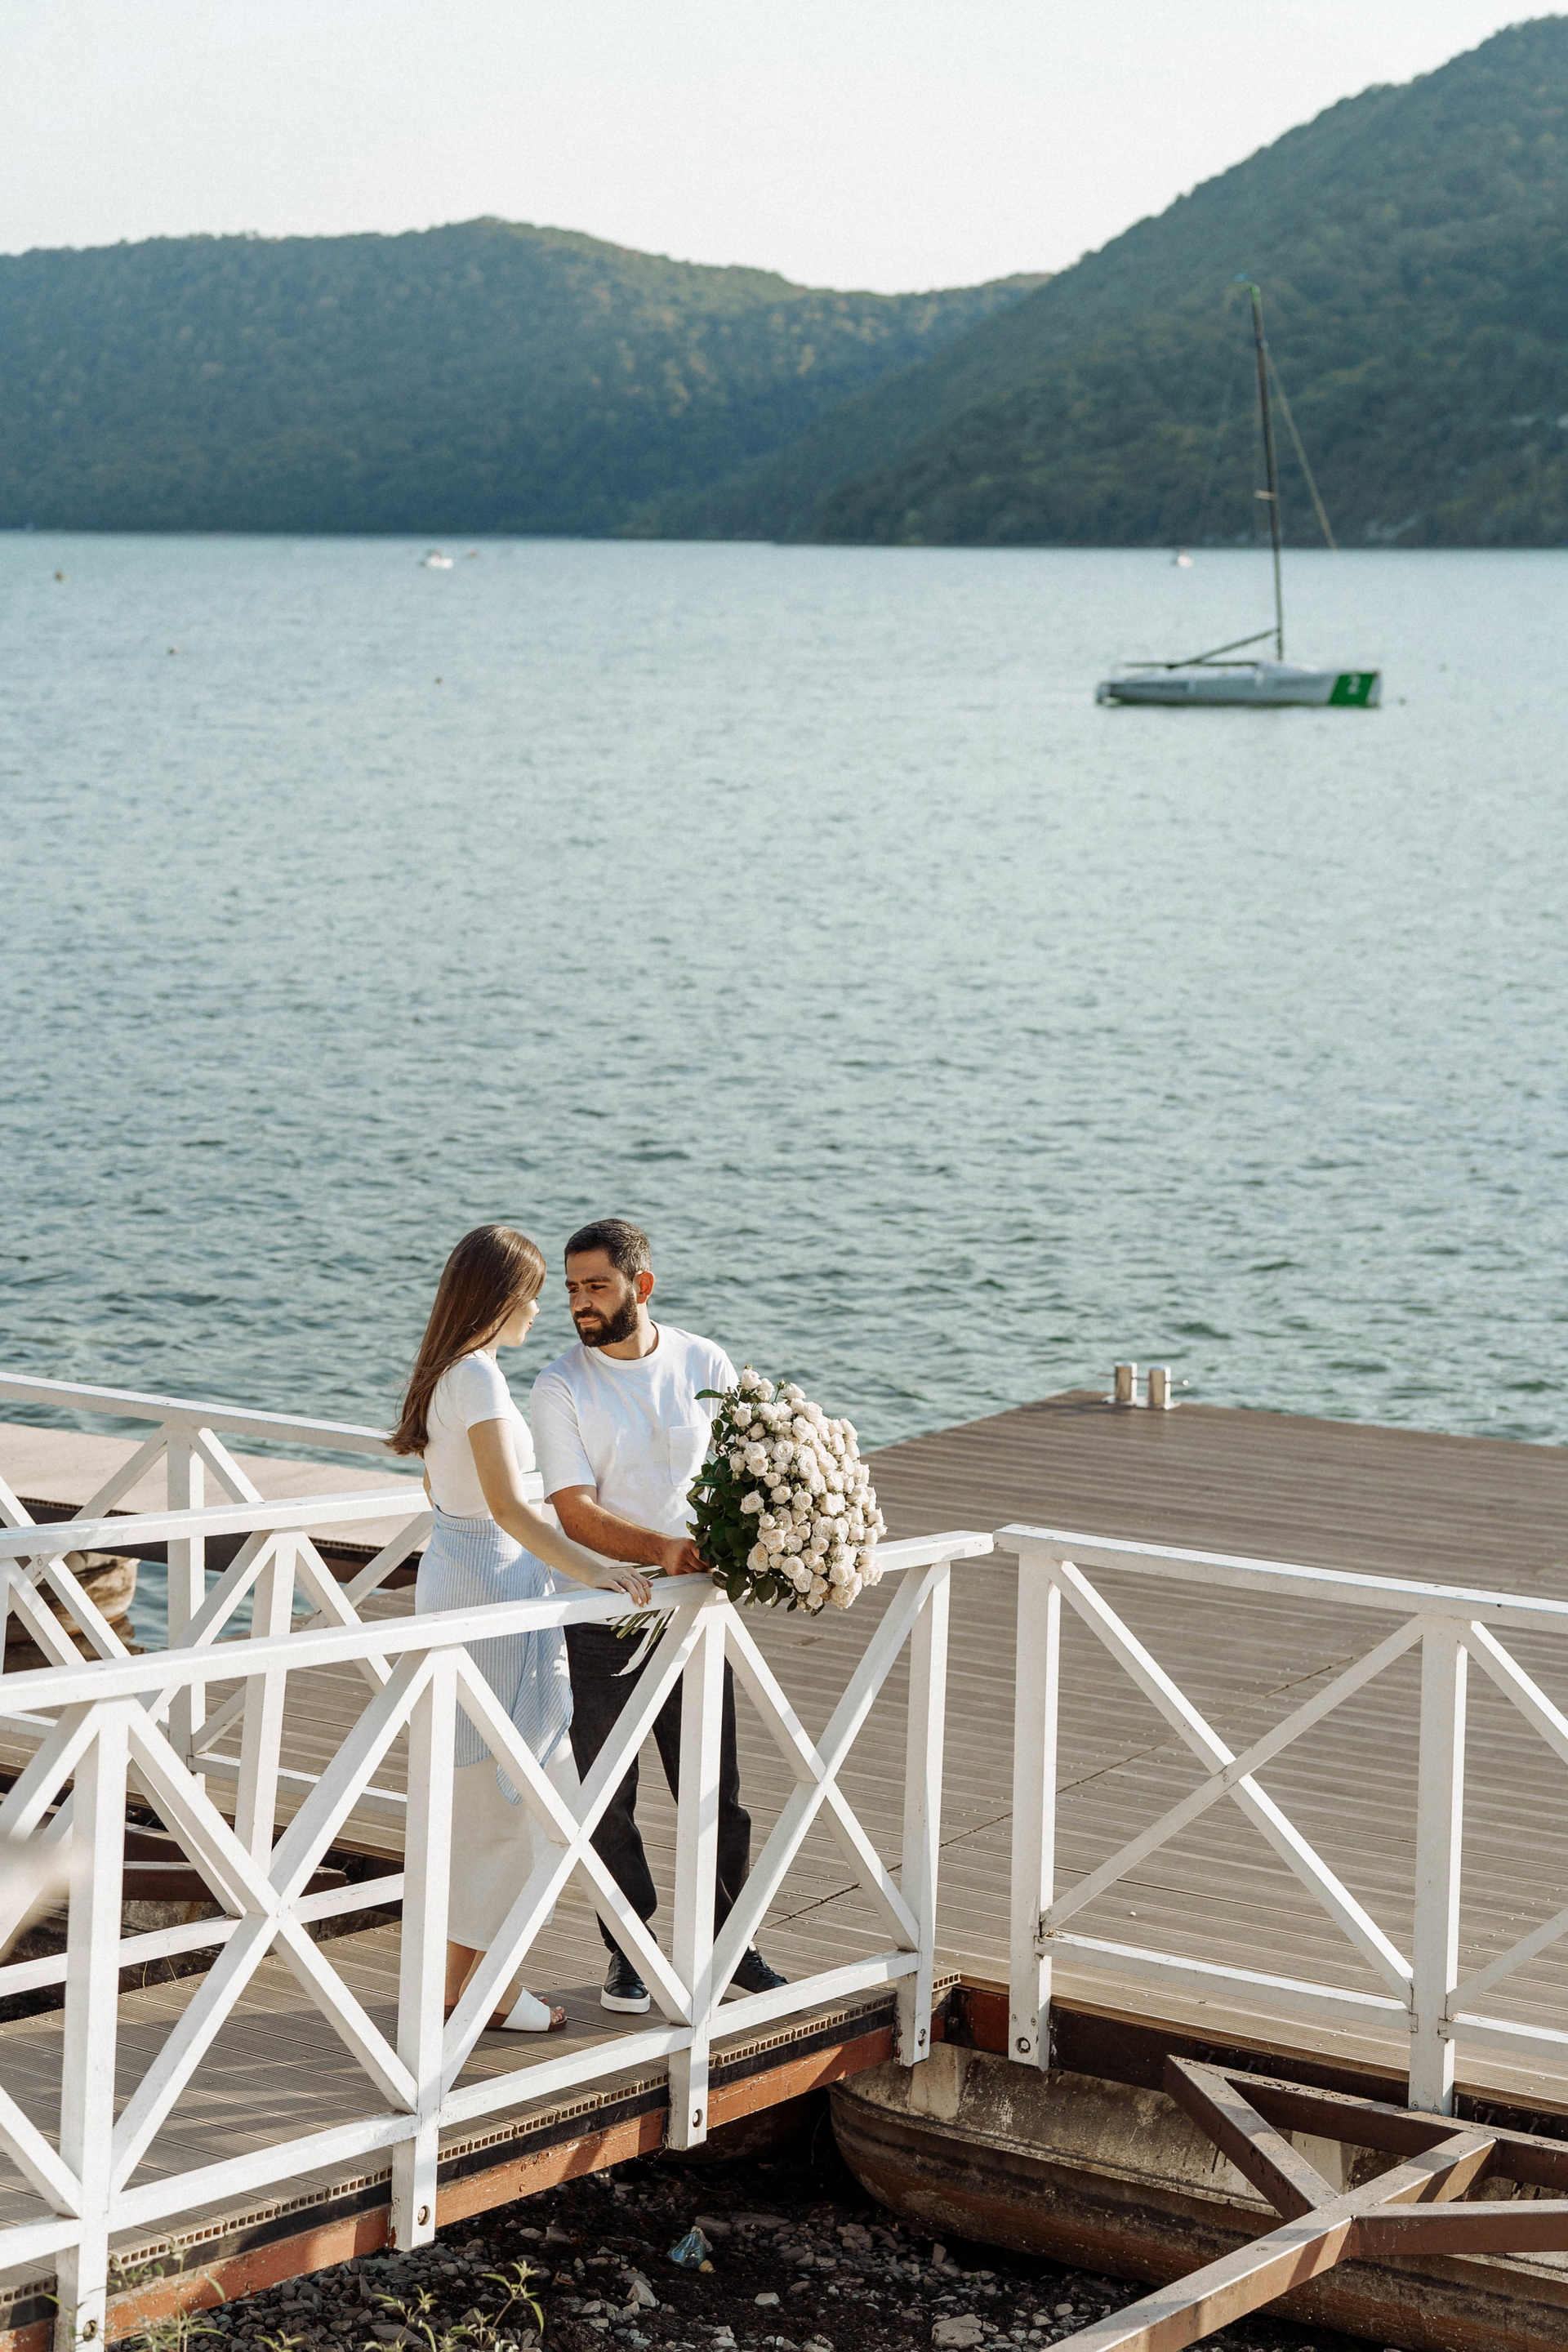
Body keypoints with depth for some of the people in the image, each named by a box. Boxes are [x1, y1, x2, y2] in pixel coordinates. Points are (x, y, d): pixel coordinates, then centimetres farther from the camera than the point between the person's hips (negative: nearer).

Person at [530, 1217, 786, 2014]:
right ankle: (629, 1953, 20)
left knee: (715, 1790, 7)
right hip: (600, 1616, -2)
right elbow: (576, 1511, -15)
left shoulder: (704, 1364, 2)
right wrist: (661, 1549, -30)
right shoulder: (559, 1389, -7)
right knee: (609, 1799, 6)